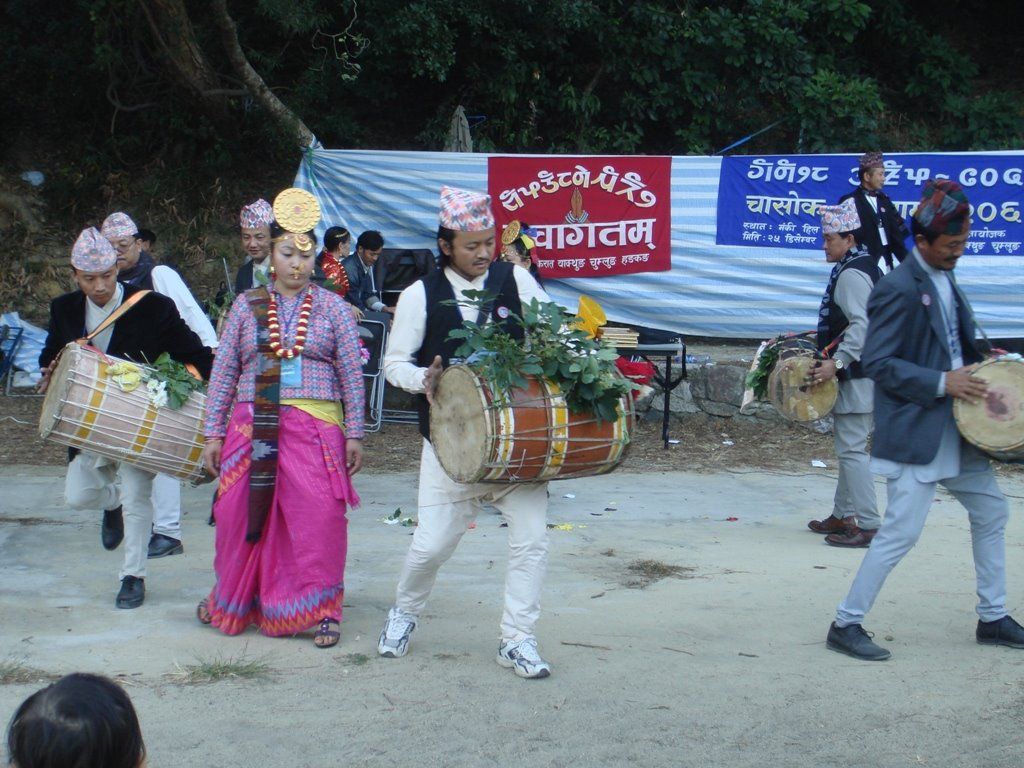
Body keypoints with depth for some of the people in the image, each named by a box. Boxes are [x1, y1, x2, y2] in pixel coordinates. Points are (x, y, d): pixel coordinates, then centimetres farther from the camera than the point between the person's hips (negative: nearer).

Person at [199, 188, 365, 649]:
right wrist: (214, 433, 5)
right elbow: (223, 372, 9)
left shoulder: (332, 308, 6)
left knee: (317, 519, -7)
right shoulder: (246, 306, 9)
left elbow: (351, 374, 6)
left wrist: (354, 435, 0)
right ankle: (232, 599, 28)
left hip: (316, 428, -1)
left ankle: (321, 609, 7)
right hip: (252, 428, 1)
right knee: (240, 516, 6)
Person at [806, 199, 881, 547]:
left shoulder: (852, 274, -16)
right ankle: (843, 515, 26)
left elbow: (861, 326, -27)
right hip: (855, 372, 11)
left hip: (856, 375, -11)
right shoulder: (863, 267, 17)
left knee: (852, 449, -10)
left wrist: (836, 362, -30)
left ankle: (868, 525, -9)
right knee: (847, 446, 17)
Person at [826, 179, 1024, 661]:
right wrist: (941, 383, -22)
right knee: (901, 531, -10)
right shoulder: (899, 288, -16)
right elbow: (877, 363, -18)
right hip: (914, 432, -9)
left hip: (956, 431, 9)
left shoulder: (945, 281, 12)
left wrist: (974, 372, 5)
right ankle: (846, 624, 1)